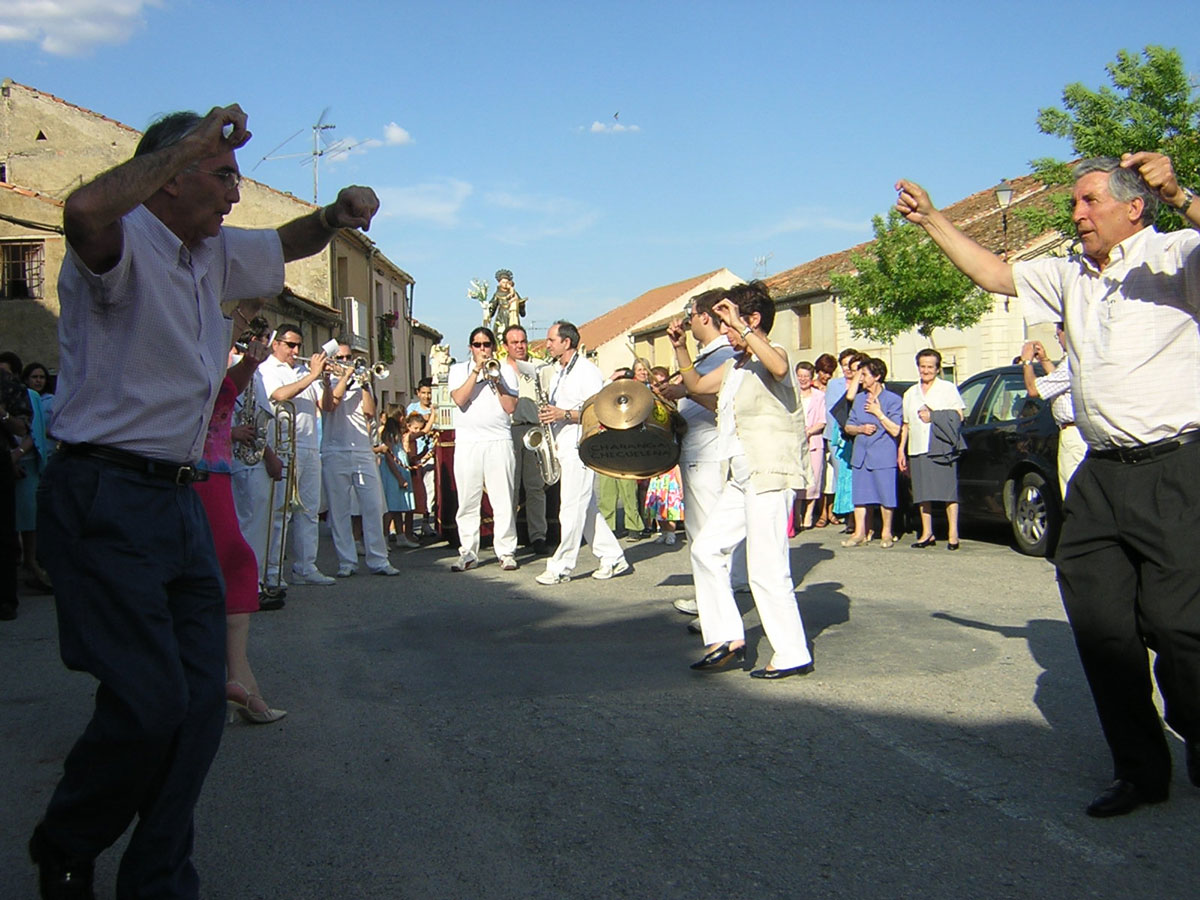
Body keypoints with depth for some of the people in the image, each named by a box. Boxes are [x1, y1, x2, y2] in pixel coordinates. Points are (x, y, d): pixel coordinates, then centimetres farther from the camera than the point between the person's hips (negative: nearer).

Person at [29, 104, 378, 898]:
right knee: (151, 701, -11)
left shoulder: (215, 254, 16)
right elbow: (85, 210, -35)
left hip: (181, 498, 9)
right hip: (105, 498, -9)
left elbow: (285, 245, 34)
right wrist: (190, 142, -25)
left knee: (201, 701, 6)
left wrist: (337, 214, 12)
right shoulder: (124, 244, -10)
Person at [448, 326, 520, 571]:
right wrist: (476, 371, -8)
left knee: (503, 501, -2)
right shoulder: (459, 370, 13)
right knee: (468, 502, 2)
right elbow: (459, 399, -6)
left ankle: (506, 552, 5)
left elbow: (510, 407, 0)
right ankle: (468, 553, 10)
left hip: (499, 442, 0)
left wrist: (495, 379, -6)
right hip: (467, 443, 1)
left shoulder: (505, 371, 12)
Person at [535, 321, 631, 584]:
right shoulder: (558, 372, 18)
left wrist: (565, 414, -22)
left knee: (571, 510, -6)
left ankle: (561, 567, -1)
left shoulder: (586, 370, -10)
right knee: (586, 508, 11)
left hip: (580, 448, -10)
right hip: (564, 448, 10)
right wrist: (548, 412, 7)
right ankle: (614, 559, 19)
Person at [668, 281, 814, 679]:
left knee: (766, 569, -8)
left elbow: (777, 367, -35)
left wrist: (740, 324, -30)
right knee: (706, 551, 10)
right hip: (740, 477, 10)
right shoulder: (735, 365, 18)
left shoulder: (773, 353, -9)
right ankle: (728, 639, 16)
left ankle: (793, 655, 4)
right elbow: (696, 385, 31)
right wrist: (680, 347, 18)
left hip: (770, 475, -10)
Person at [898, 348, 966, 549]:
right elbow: (906, 424, 17)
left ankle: (953, 533, -3)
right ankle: (927, 533, 12)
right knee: (922, 493, 5)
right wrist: (901, 450, 11)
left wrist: (933, 416, -9)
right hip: (917, 450, 4)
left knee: (948, 491, -6)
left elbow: (958, 416, -1)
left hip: (942, 449, -4)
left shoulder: (948, 388, 7)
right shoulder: (910, 393, 18)